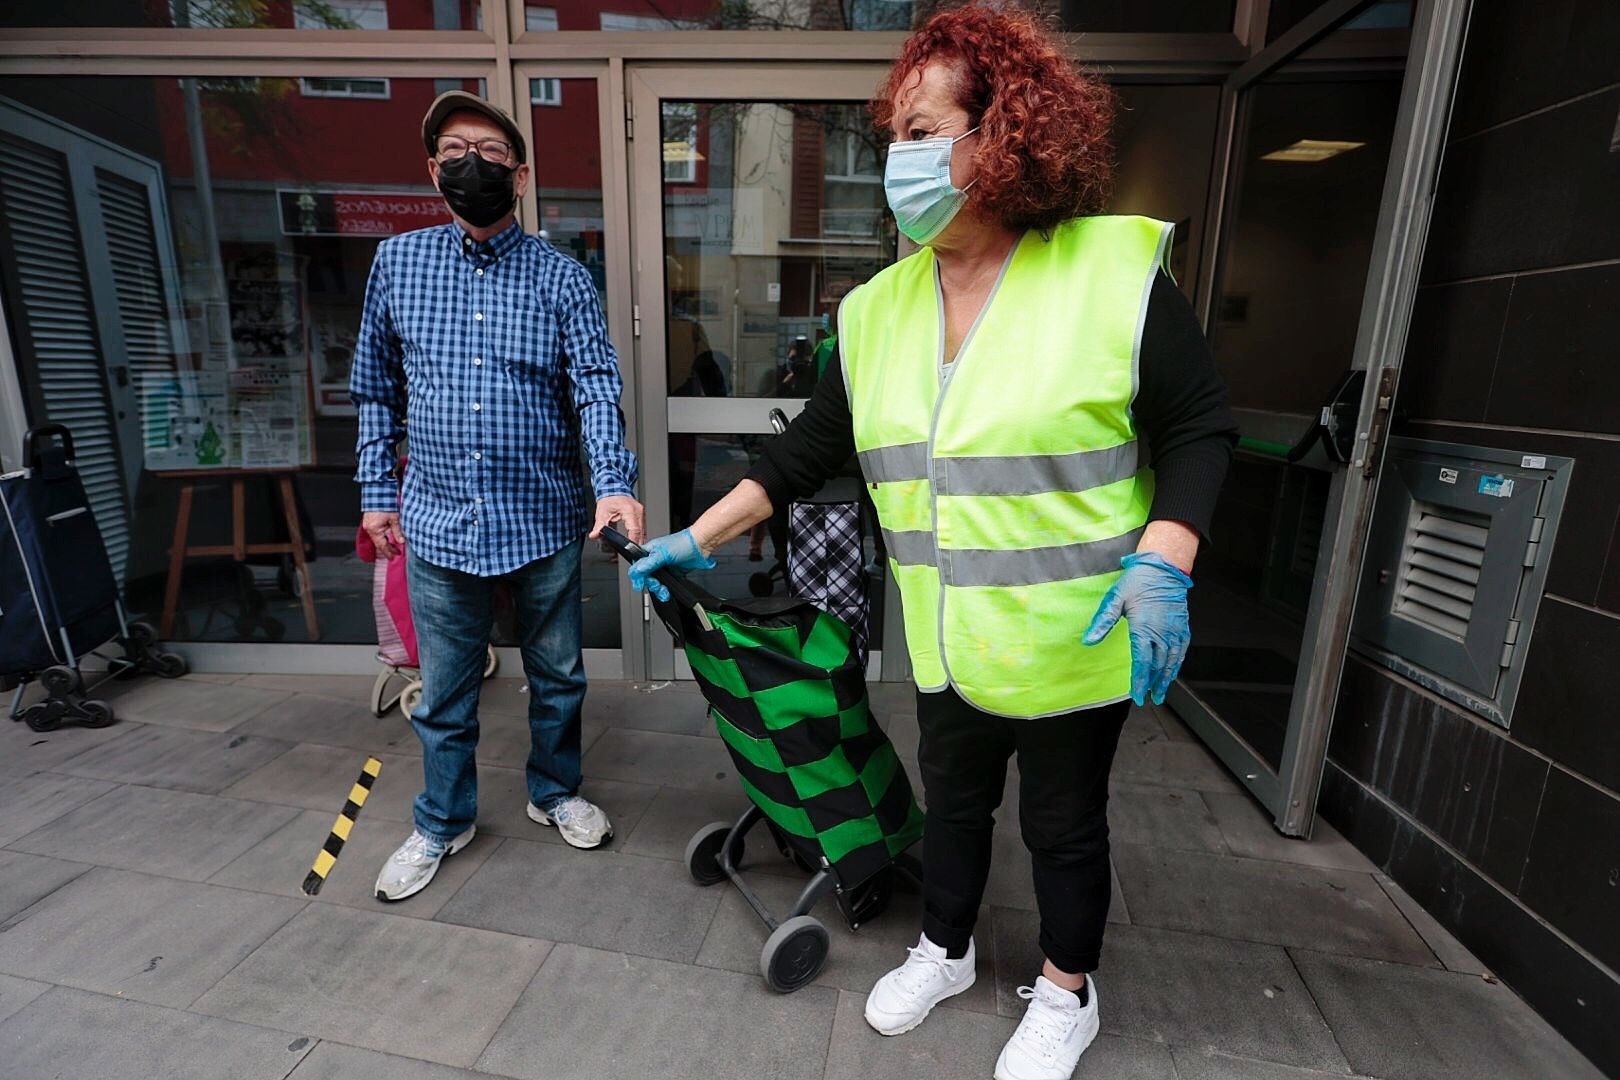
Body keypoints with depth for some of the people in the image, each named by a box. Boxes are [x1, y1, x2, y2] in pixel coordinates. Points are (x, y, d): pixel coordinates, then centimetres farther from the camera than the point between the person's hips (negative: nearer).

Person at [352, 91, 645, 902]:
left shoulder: (562, 277, 0)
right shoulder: (397, 262, 7)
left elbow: (596, 386, -10)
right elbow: (375, 389, 12)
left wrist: (614, 483, -26)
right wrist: (376, 492, 7)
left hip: (544, 520, -1)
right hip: (438, 521, 2)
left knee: (557, 676, 14)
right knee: (445, 692, 13)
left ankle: (555, 792, 38)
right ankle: (442, 823, 36)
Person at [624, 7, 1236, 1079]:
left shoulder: (1117, 270, -11)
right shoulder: (878, 308, 1)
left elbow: (1199, 429, -7)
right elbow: (810, 447, 3)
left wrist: (1161, 560, -21)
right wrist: (699, 539, 1)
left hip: (1075, 638, -4)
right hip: (947, 641, 4)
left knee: (1065, 822, 17)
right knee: (953, 799, 23)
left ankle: (1068, 993, 46)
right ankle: (945, 952, 50)